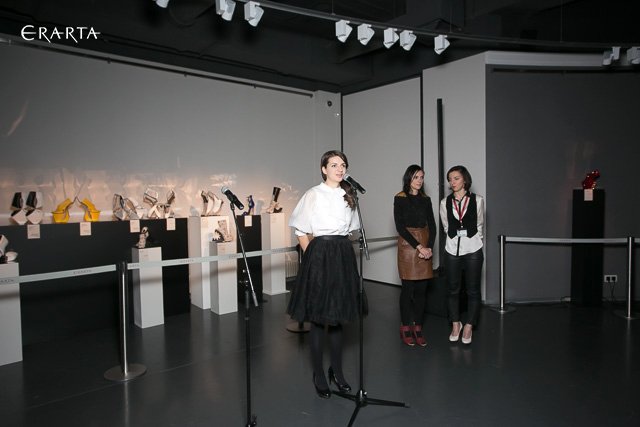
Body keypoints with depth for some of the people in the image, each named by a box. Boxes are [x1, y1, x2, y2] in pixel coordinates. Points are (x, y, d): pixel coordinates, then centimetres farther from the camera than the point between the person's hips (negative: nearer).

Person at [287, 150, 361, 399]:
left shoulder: (348, 196, 10)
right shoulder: (314, 194, -5)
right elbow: (301, 230, -3)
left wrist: (342, 246, 11)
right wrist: (312, 255, -5)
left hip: (343, 257, 5)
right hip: (320, 255, -5)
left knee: (337, 316, 13)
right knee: (318, 318, 3)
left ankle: (337, 371, 27)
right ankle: (318, 375, 17)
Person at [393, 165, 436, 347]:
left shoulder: (426, 199, 12)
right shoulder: (400, 198, -2)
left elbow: (432, 226, 8)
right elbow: (400, 226, -9)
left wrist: (430, 247, -7)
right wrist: (418, 246, -14)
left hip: (425, 246, 4)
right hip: (407, 245, -4)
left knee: (421, 288, 4)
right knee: (408, 288, -1)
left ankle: (418, 328, 14)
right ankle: (405, 328, 11)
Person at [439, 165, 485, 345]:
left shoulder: (477, 200, -3)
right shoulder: (445, 202, 1)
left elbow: (479, 225, 9)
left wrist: (472, 241, 11)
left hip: (473, 250, -1)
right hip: (452, 249, 2)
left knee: (473, 290, 6)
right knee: (452, 289, 10)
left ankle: (468, 327, 21)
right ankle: (455, 325, 26)